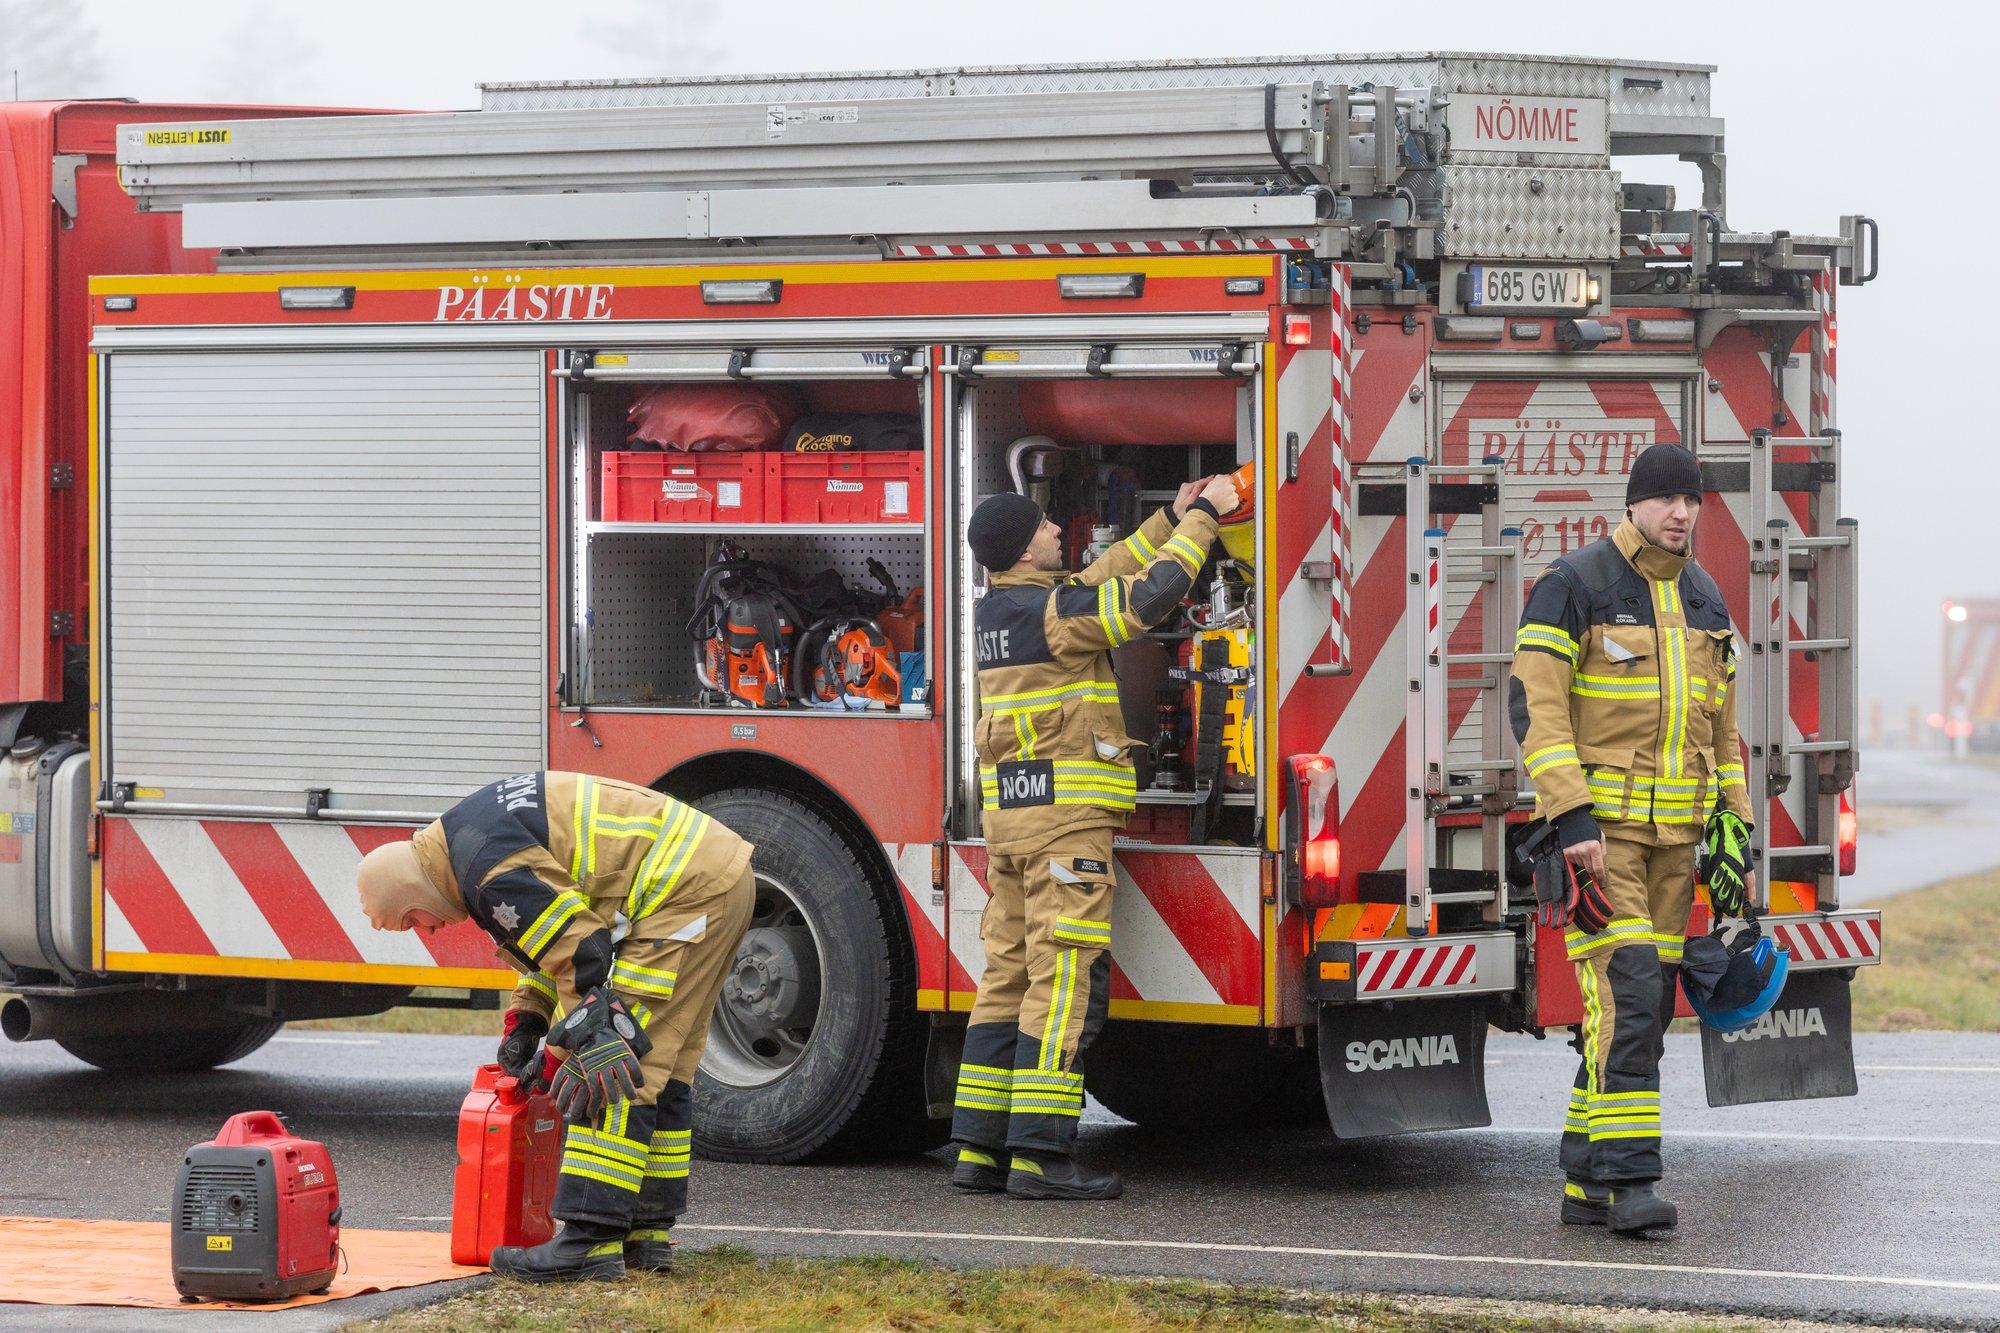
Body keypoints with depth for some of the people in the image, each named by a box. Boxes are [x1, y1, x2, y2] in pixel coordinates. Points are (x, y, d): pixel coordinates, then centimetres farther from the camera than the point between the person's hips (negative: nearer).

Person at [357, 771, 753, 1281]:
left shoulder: (491, 868, -18)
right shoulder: (469, 834, 16)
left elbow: (581, 956, -21)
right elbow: (553, 927, 26)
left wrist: (572, 1055, -17)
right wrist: (524, 1023, 20)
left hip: (687, 890, -11)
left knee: (620, 1066, -12)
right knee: (660, 1073, 15)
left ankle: (593, 1240, -16)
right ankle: (644, 1233, 19)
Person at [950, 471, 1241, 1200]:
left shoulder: (996, 610, 13)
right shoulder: (1050, 611, -13)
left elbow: (1098, 582, 23)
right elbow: (1148, 596, -15)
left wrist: (1169, 521, 25)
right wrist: (1201, 517, -3)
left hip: (1009, 815, 9)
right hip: (1066, 818, -9)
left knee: (1010, 976, 10)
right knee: (1066, 980, -9)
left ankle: (980, 1147, 9)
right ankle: (1040, 1153, -13)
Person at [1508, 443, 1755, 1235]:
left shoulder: (1702, 600, 13)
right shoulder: (1573, 586, -9)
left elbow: (1718, 723, 19)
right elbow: (1536, 705, -14)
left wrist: (1731, 830, 12)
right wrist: (1572, 818, -22)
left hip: (1672, 830, 7)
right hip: (1596, 825, -7)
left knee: (1644, 1004, 5)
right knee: (1626, 991, -17)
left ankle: (1586, 1182, 11)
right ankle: (1629, 1178, -17)